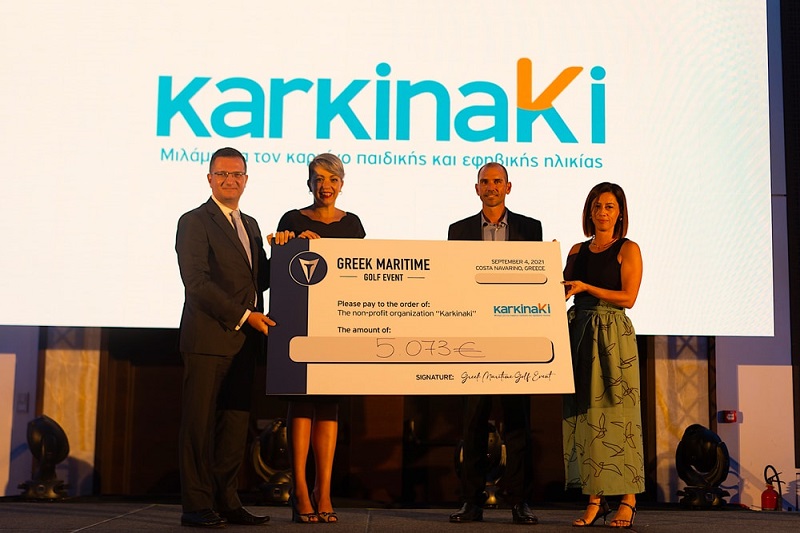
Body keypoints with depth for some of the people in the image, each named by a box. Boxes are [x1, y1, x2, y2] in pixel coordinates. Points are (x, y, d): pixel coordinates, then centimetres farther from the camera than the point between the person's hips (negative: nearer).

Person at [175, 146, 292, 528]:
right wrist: (244, 315, -14)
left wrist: (278, 252, 0)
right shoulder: (194, 223, -4)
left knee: (235, 424, 9)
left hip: (243, 340, 7)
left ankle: (226, 501, 15)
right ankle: (196, 506, 2)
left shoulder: (250, 225, 20)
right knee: (200, 424, -3)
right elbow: (197, 284, -13)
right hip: (209, 338, -7)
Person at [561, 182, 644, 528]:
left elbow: (628, 297, -8)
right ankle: (596, 500, 7)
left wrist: (586, 287, -14)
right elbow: (562, 289, 12)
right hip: (579, 333, 5)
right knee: (586, 415, 3)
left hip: (613, 335, -5)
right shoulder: (577, 250, 15)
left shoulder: (628, 249, 1)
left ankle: (628, 501, 2)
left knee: (617, 415, -4)